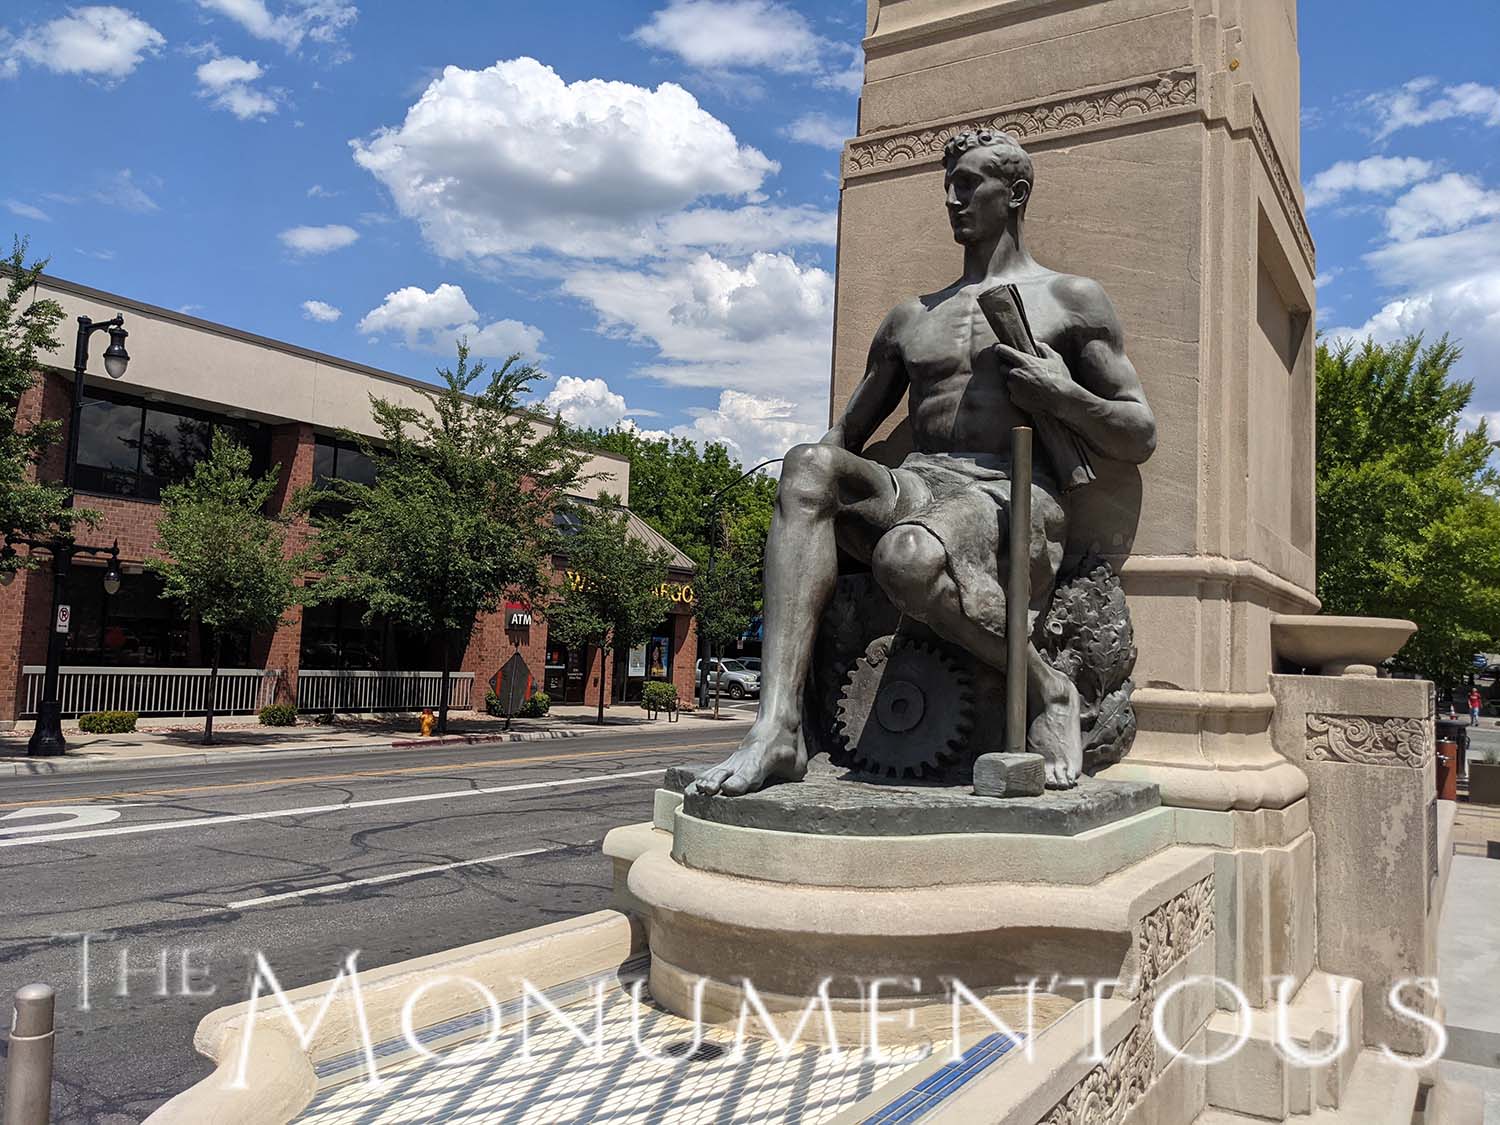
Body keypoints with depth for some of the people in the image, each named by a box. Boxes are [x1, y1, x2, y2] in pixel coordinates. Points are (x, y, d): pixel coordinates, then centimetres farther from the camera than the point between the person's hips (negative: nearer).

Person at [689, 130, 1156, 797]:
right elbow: (847, 435, 27)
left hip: (1013, 500, -4)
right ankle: (775, 729, -37)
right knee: (811, 464, -29)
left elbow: (1141, 437, 11)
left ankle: (1049, 691, -12)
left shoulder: (1071, 300, 15)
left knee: (908, 557, -39)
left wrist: (1061, 397, -9)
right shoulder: (911, 318, 27)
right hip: (914, 490, 5)